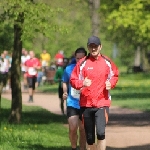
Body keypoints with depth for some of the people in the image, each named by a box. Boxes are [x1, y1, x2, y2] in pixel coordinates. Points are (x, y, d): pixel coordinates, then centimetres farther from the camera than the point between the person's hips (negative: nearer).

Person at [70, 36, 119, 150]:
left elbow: (115, 75, 19)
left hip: (102, 103, -1)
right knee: (89, 137, 9)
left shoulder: (107, 62, 4)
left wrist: (111, 83, -2)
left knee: (101, 133, -19)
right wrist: (82, 83, -19)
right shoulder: (82, 63, 0)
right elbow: (73, 80, 1)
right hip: (86, 104, 1)